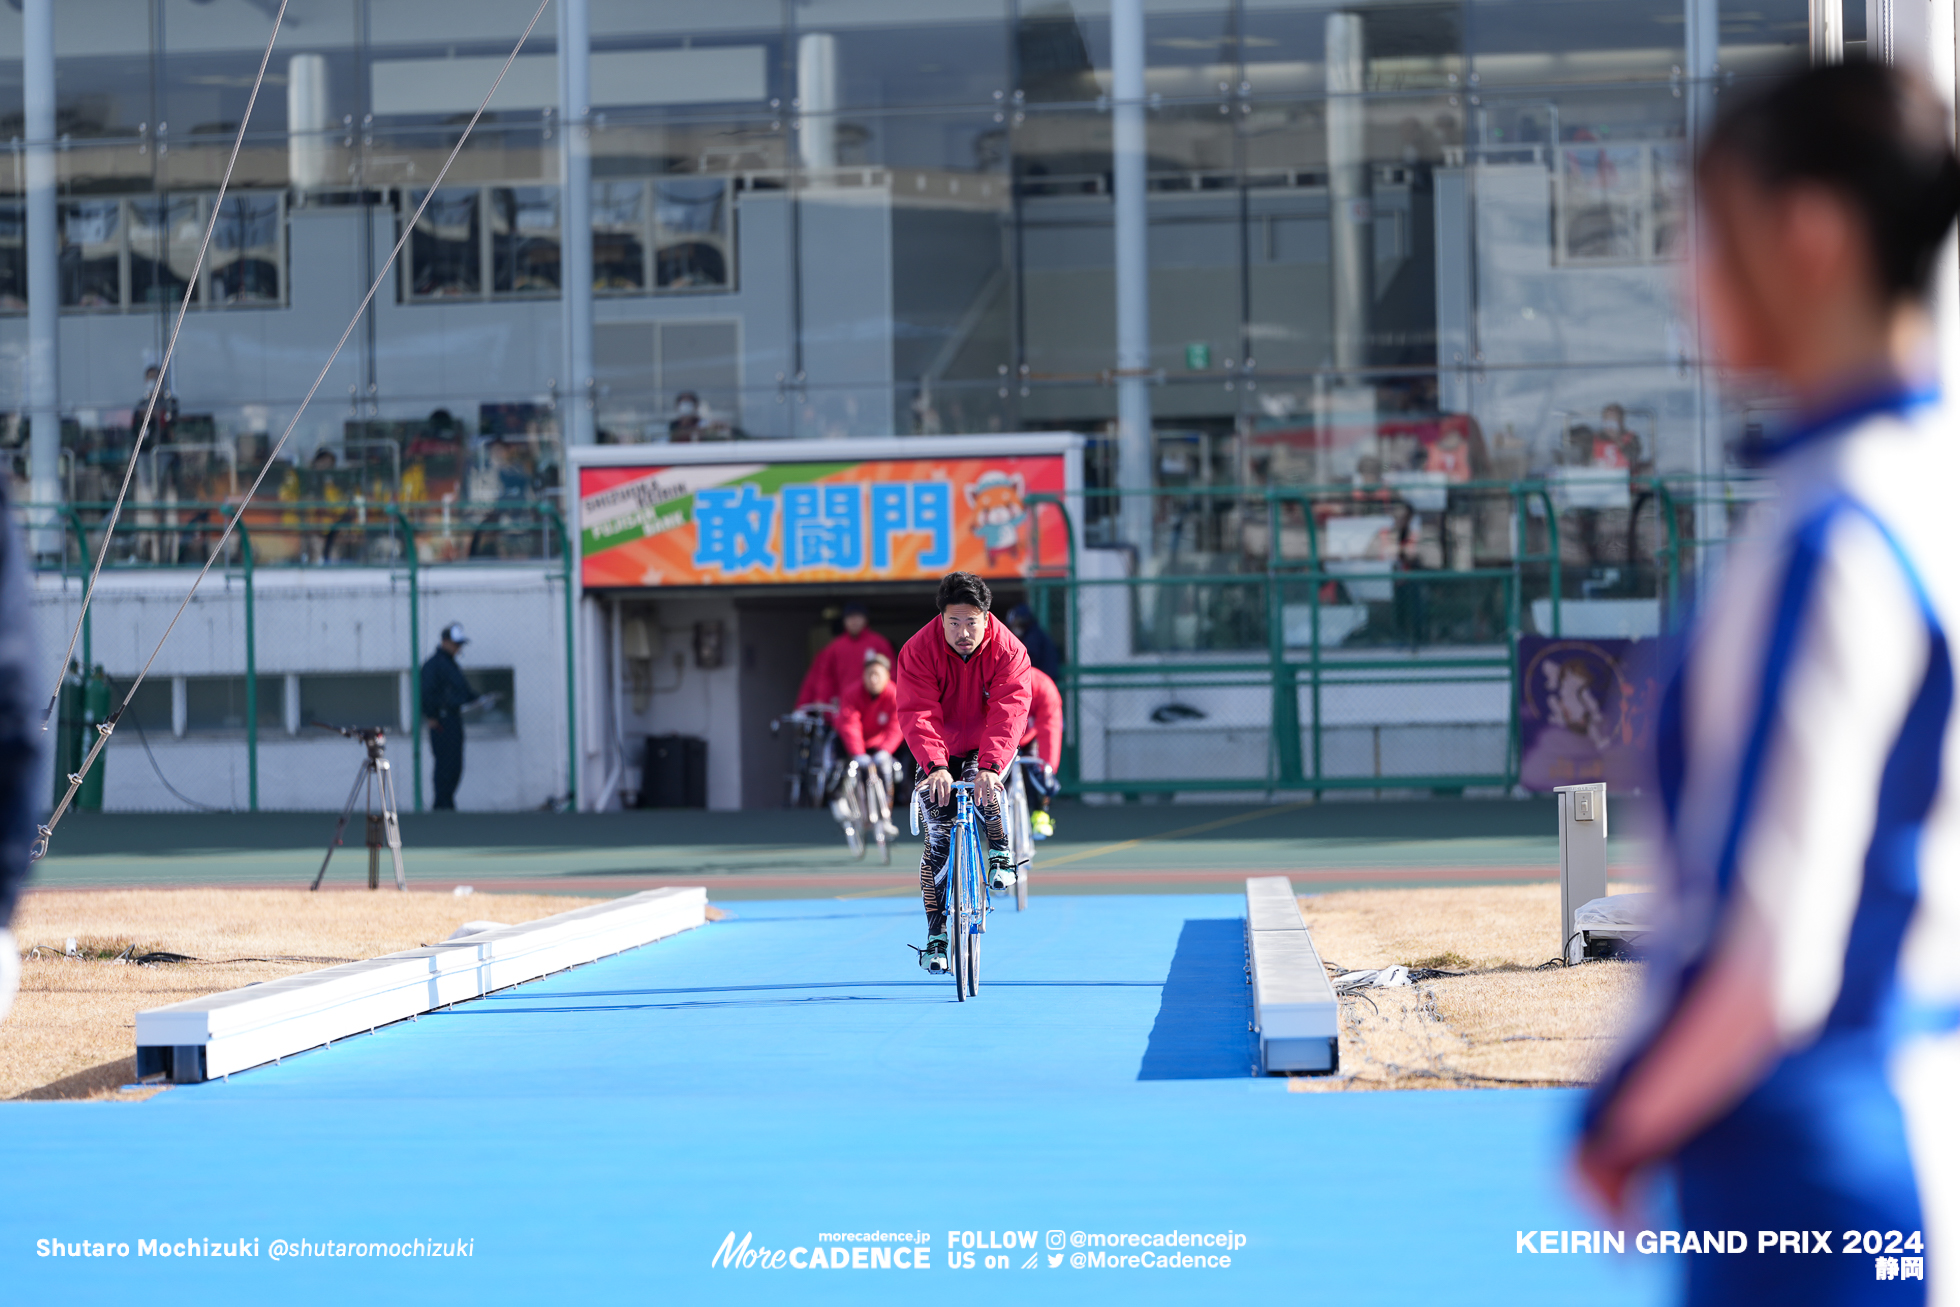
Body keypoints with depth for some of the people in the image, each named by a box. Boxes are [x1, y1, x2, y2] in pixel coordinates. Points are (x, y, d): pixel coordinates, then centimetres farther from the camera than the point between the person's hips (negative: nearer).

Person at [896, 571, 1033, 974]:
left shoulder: (1008, 651, -22)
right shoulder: (918, 652, -21)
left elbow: (1008, 712, -33)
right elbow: (918, 714, -30)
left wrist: (990, 765, -48)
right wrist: (935, 766, -47)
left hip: (989, 748, -1)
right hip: (939, 753, 1)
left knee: (983, 785, -34)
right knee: (938, 840, -8)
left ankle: (1000, 854, -6)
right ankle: (936, 934, -1)